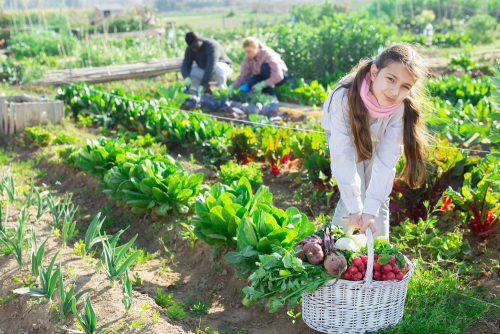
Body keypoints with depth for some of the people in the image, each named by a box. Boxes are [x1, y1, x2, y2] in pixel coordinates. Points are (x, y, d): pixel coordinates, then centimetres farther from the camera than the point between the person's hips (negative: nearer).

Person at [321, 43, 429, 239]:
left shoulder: (401, 107, -33)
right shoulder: (345, 97, -41)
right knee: (351, 200, -10)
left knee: (380, 200, -2)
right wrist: (355, 207, -37)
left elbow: (386, 159, -31)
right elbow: (342, 156, -38)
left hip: (377, 140, 2)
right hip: (346, 136, -2)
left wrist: (370, 210, -36)